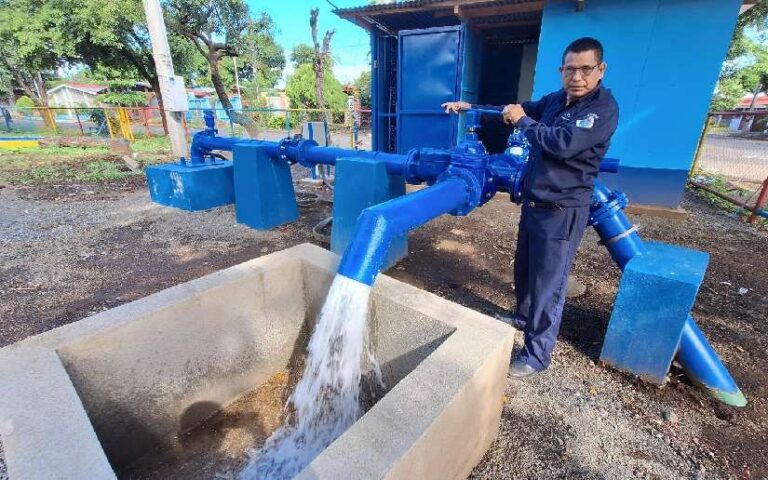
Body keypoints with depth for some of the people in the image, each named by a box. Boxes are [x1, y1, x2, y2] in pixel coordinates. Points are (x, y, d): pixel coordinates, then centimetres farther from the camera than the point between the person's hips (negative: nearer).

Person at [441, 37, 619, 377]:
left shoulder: (604, 108, -14)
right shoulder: (554, 100, 9)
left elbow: (563, 144, -29)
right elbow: (516, 109, 24)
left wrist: (522, 121, -15)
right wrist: (471, 107, 20)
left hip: (561, 211, -8)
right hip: (532, 202, 8)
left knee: (548, 282, -1)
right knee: (524, 269, 20)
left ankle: (537, 355, 14)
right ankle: (524, 317, 45)